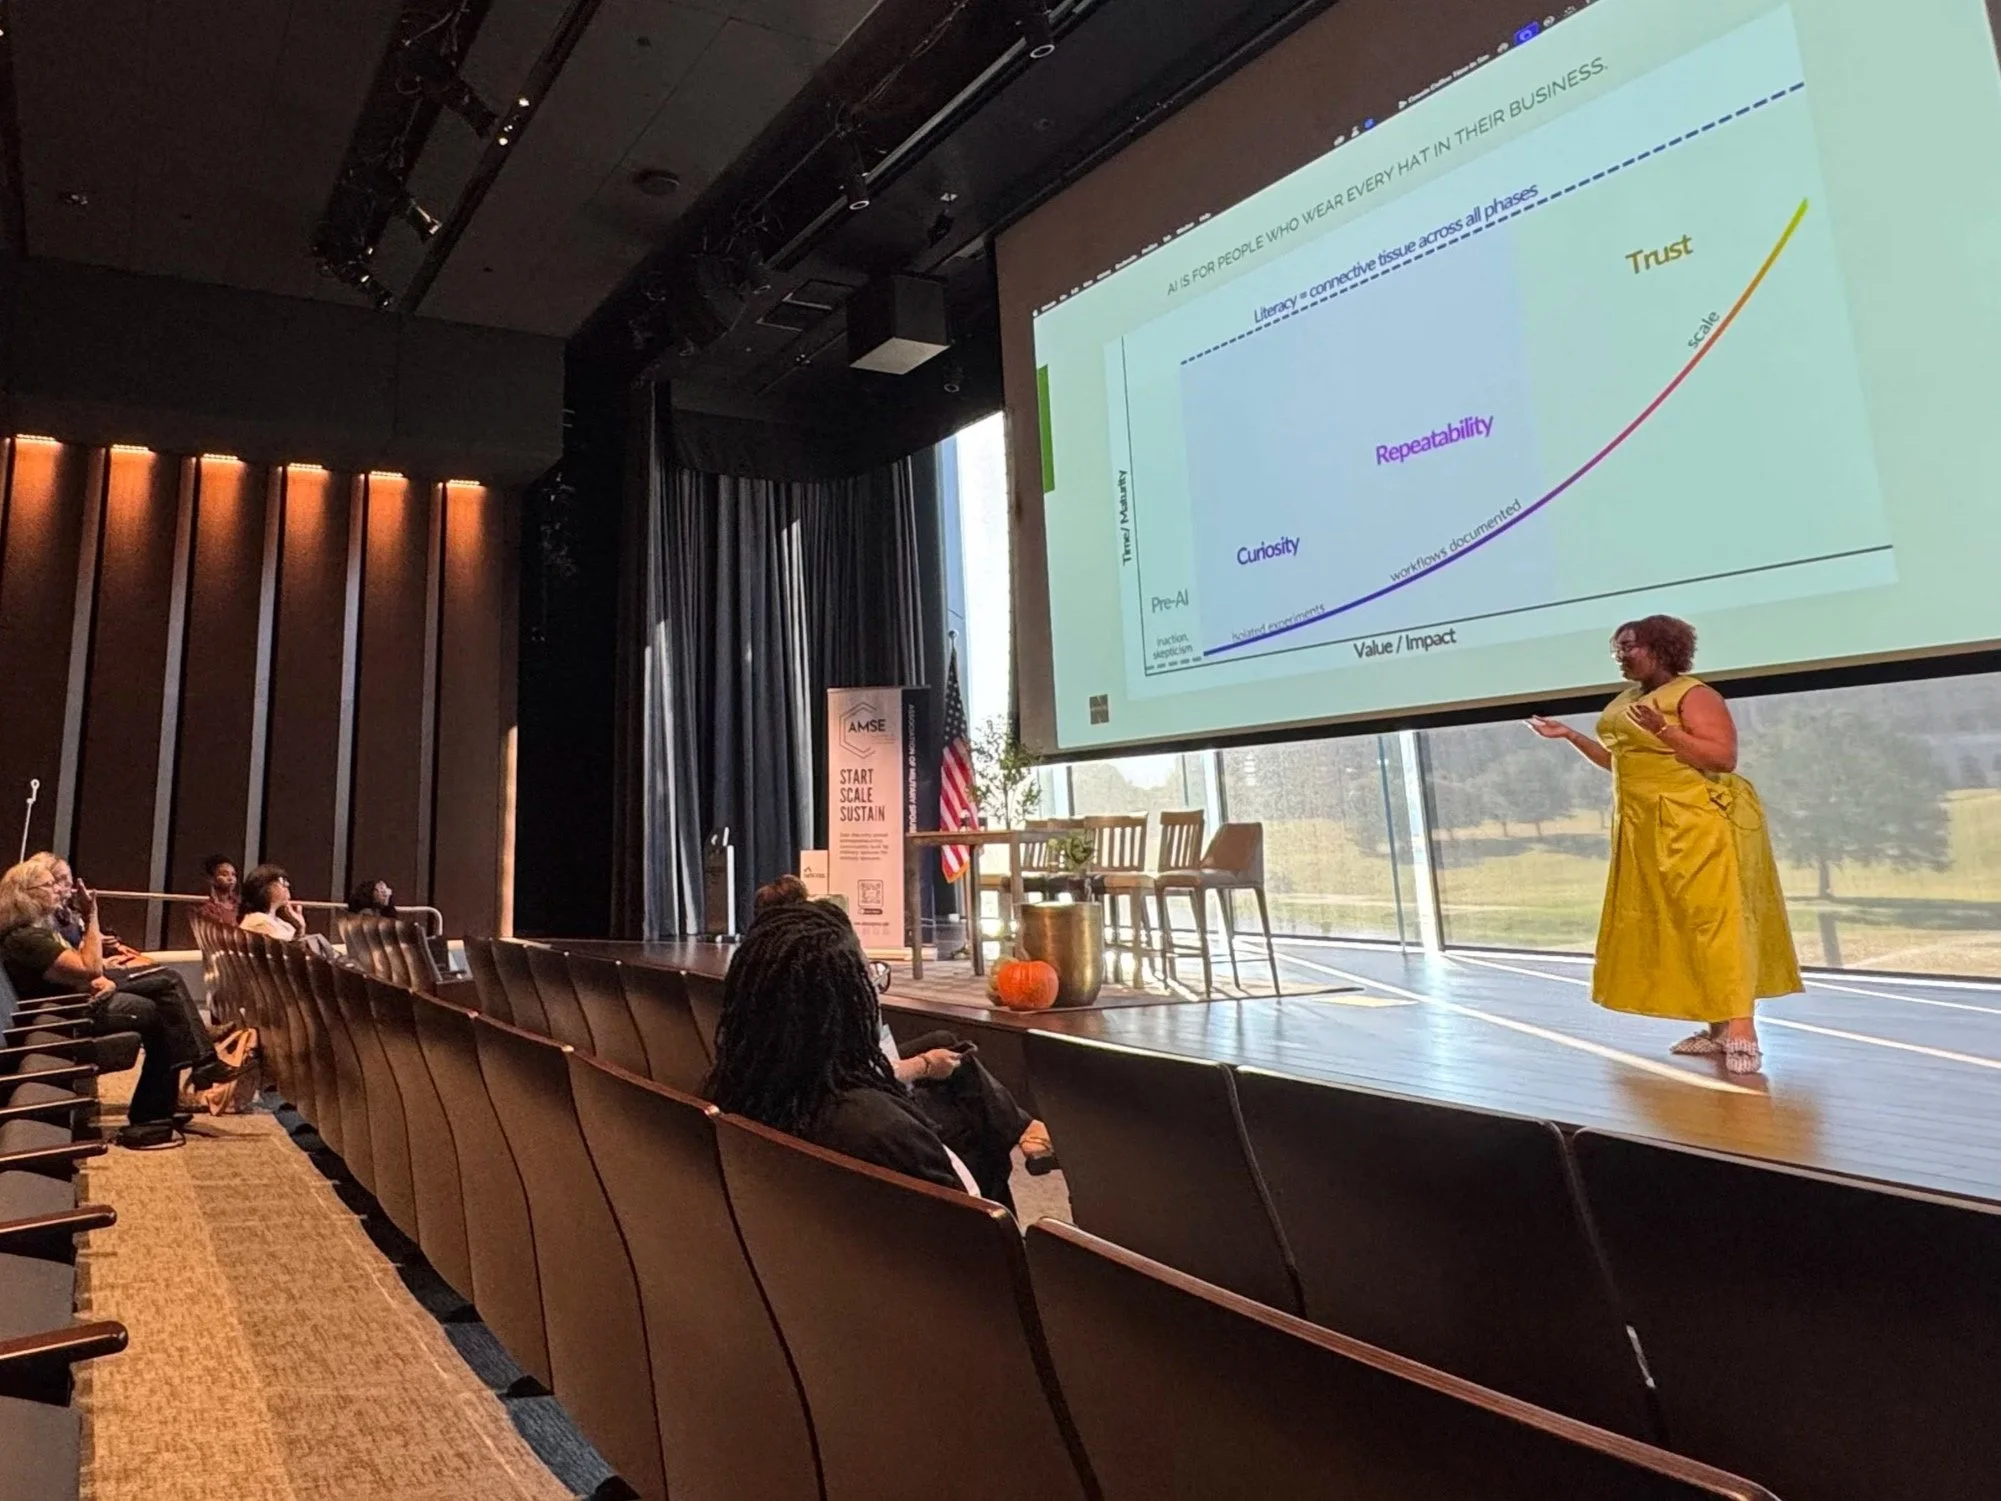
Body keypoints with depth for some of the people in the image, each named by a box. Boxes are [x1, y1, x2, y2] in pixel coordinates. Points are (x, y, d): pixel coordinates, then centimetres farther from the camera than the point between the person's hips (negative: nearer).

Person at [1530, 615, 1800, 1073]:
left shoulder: (1693, 695, -10)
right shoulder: (1627, 701, 14)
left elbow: (1724, 757, -18)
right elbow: (1618, 759, 21)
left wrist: (1665, 730, -25)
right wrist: (1569, 734, 16)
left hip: (1701, 824, -9)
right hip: (1649, 830, 9)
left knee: (1716, 919, -11)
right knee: (1676, 927, 9)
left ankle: (1742, 1034, -9)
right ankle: (1716, 1029, 16)